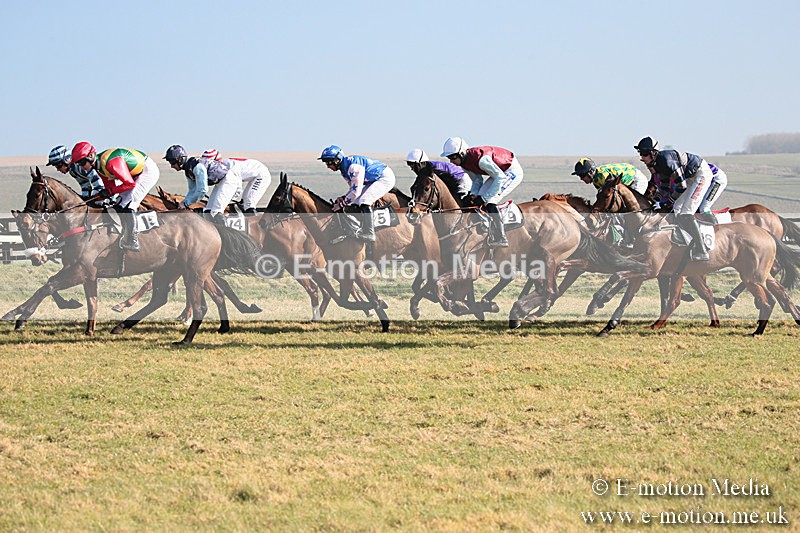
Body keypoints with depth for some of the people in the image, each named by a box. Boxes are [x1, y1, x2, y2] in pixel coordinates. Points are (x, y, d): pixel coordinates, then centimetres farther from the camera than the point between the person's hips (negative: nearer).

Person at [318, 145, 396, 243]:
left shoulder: (353, 166, -30)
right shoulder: (344, 169, 3)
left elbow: (356, 191, -30)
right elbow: (353, 188, 12)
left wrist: (341, 204, -21)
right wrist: (344, 198, -7)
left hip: (386, 178, -10)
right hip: (372, 181, 10)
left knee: (363, 202, -26)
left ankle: (369, 233, -22)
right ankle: (349, 231, 2)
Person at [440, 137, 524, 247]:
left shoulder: (480, 158, -34)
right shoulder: (464, 163, -6)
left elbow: (500, 177, -33)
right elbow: (477, 179, 5)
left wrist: (484, 198, -33)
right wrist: (473, 194, -16)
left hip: (513, 172, -10)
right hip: (499, 172, 10)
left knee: (489, 201, -20)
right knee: (479, 198, 1)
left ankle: (501, 239, -17)